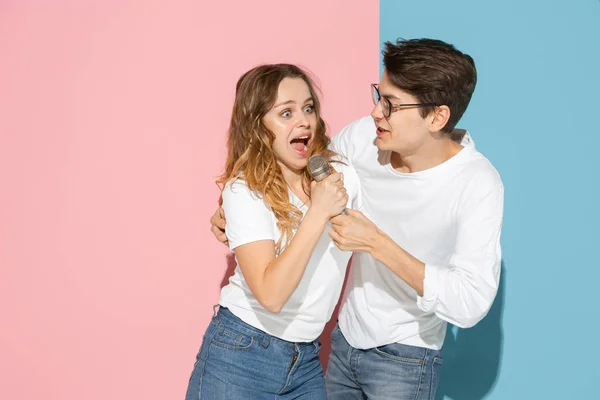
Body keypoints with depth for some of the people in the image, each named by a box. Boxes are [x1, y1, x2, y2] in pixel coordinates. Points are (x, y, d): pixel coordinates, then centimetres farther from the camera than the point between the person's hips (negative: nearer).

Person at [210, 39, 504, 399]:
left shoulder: (478, 184, -24)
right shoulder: (362, 137, -12)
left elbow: (471, 303, -31)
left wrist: (377, 243, -33)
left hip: (405, 358, -4)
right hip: (346, 338, 5)